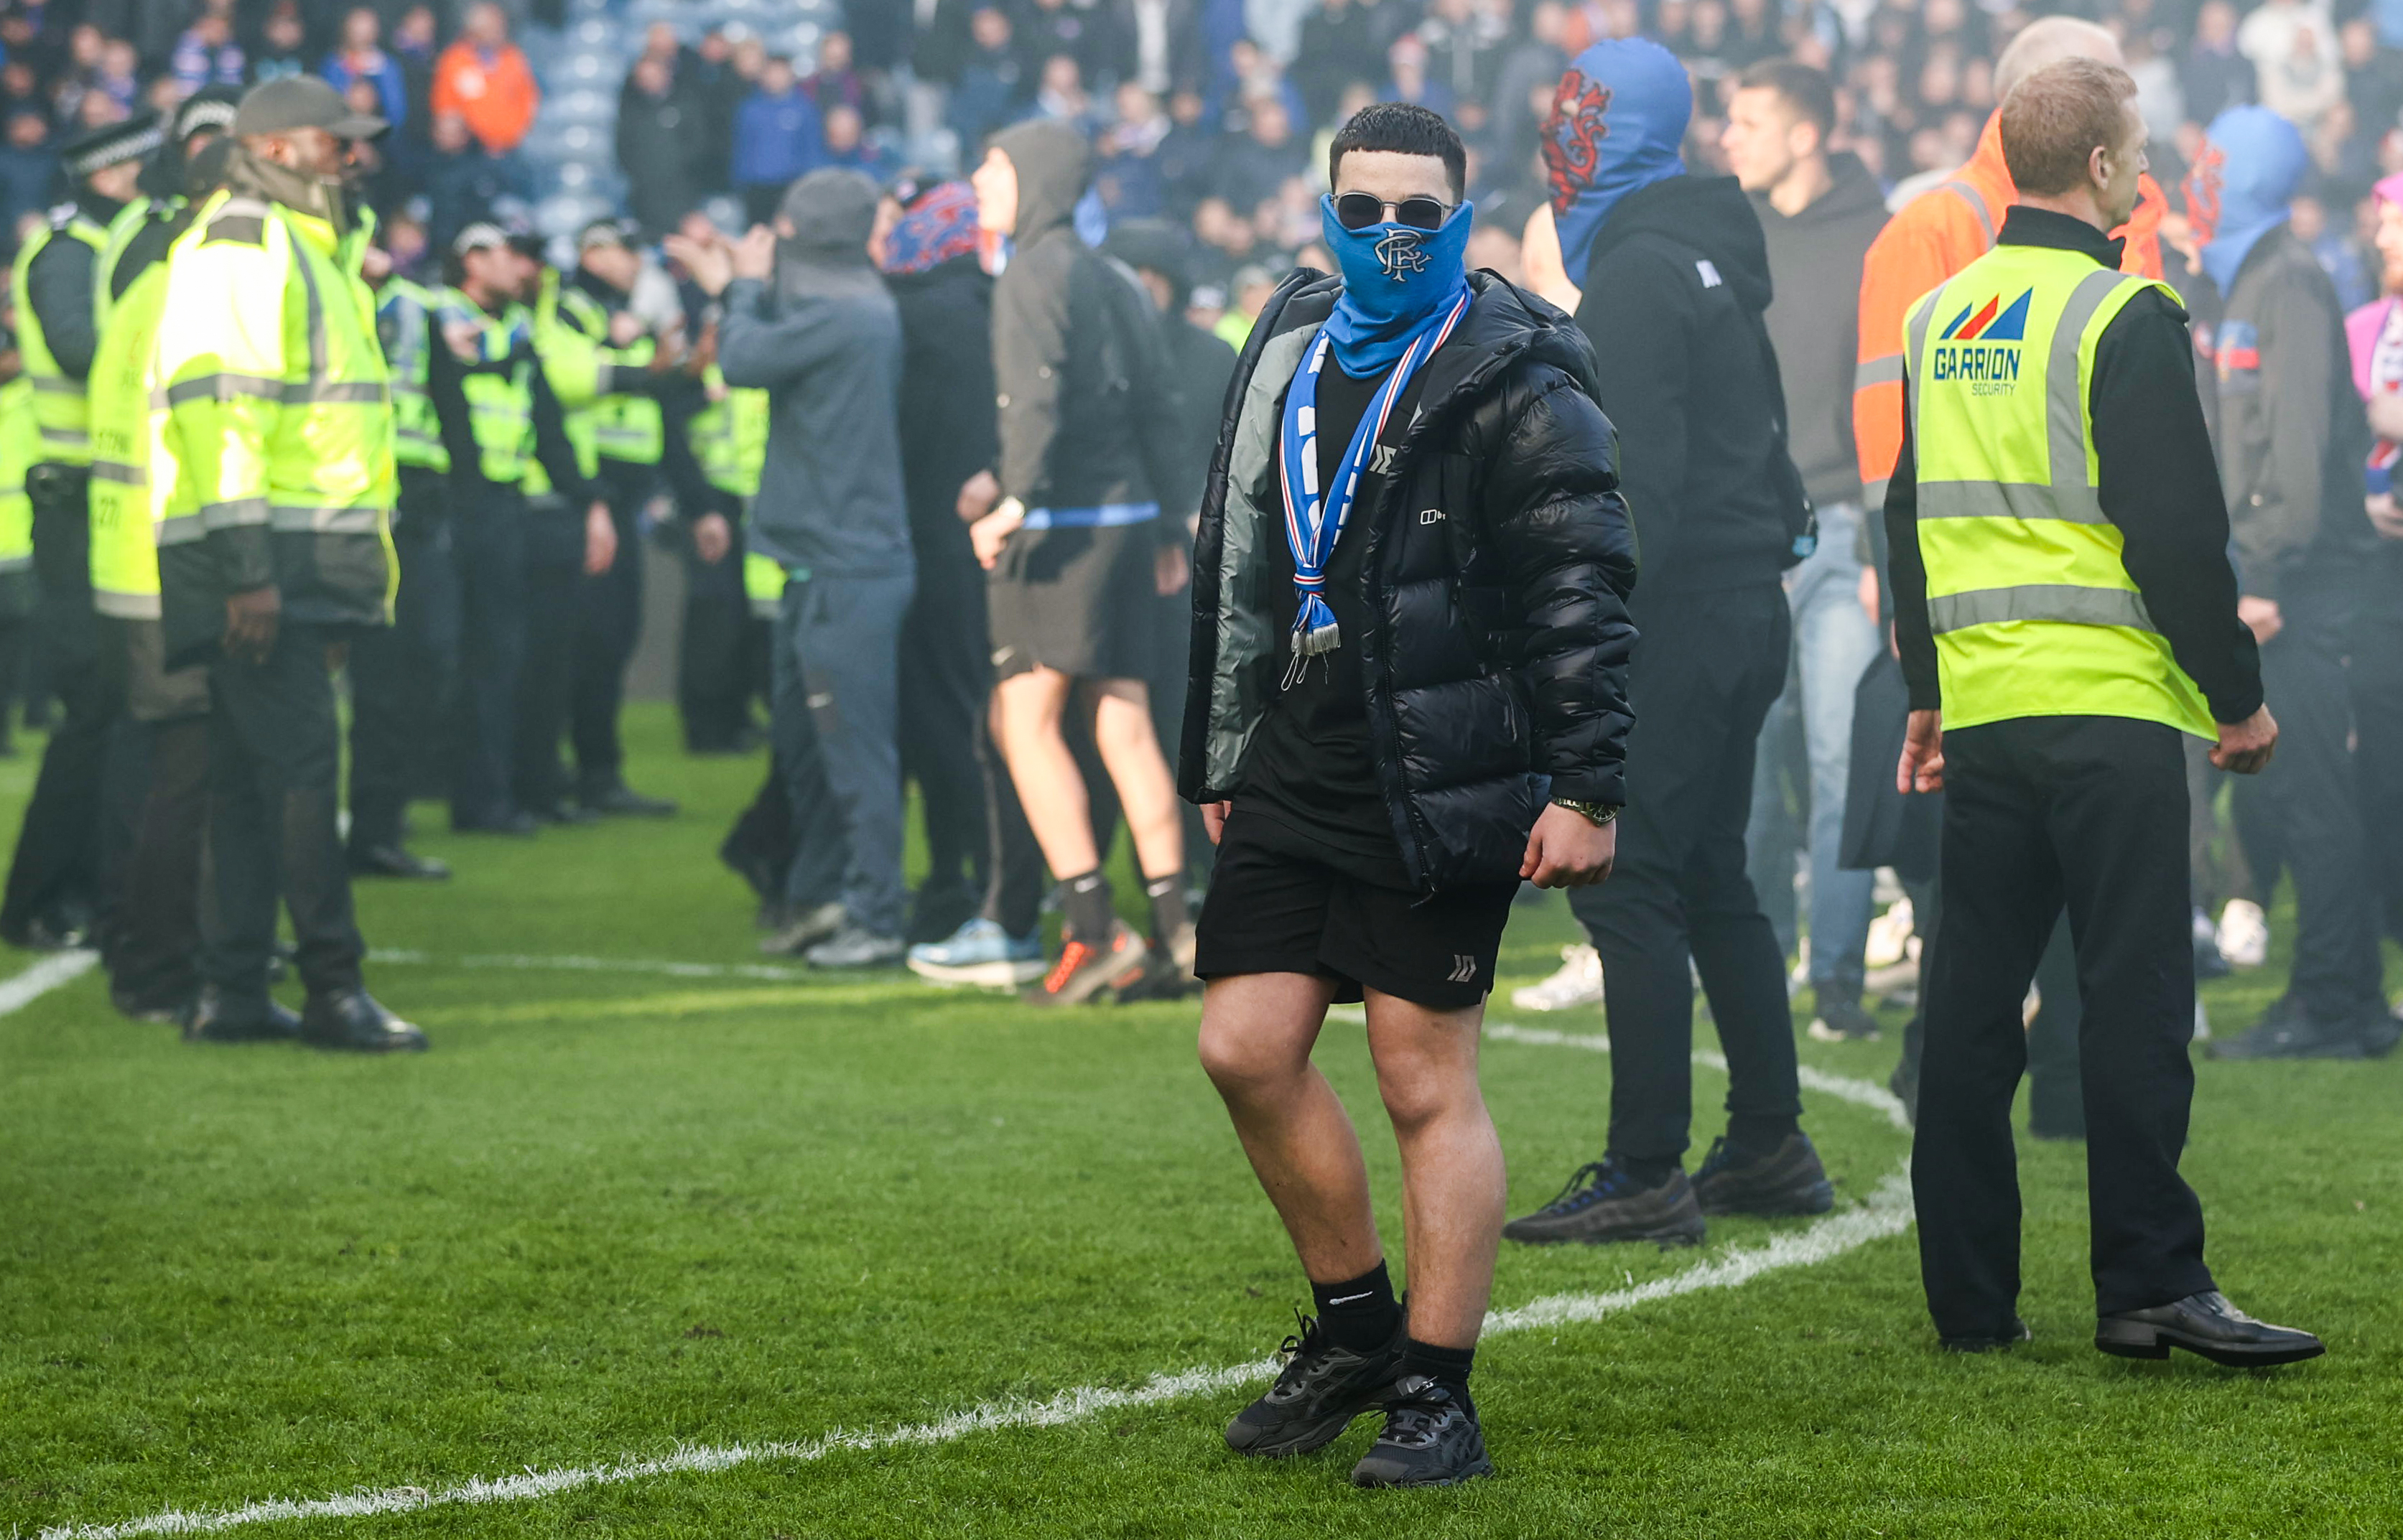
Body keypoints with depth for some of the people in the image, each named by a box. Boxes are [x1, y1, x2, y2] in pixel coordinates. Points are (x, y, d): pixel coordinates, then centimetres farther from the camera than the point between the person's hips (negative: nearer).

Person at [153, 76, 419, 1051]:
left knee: (252, 776, 10)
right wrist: (246, 565, -24)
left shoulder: (310, 247, 23)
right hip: (256, 562, -10)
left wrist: (329, 584, 25)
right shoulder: (236, 246, -10)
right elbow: (218, 406, -19)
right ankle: (334, 991, -11)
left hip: (299, 563, 10)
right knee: (301, 762, -11)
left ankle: (231, 995, 12)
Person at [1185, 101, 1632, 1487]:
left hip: (1439, 791, -7)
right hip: (1296, 782, 7)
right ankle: (1357, 1325, 22)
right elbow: (1235, 568, 21)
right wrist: (1218, 763, 21)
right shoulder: (1290, 348, 13)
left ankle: (1439, 1399, 4)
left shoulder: (1515, 382, -9)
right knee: (1248, 1048, 4)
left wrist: (1586, 790, -18)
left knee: (1430, 1085, -3)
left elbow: (1584, 596, -12)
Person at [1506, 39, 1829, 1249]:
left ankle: (1646, 1175, -9)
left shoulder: (1635, 275, -13)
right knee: (1710, 881, 16)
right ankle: (1769, 1148, 19)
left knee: (1626, 886, -8)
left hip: (1674, 624, -10)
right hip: (1742, 614, 10)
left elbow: (1636, 480, -20)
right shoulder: (1715, 263, 17)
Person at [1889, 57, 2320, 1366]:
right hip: (2109, 704, -7)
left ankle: (1970, 1297, 10)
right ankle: (2149, 1285, -8)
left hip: (1979, 705, 7)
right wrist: (2239, 695, -4)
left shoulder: (1938, 318, 12)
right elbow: (2176, 531, -13)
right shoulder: (2123, 319, -10)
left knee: (1974, 997, 8)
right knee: (2133, 996, -6)